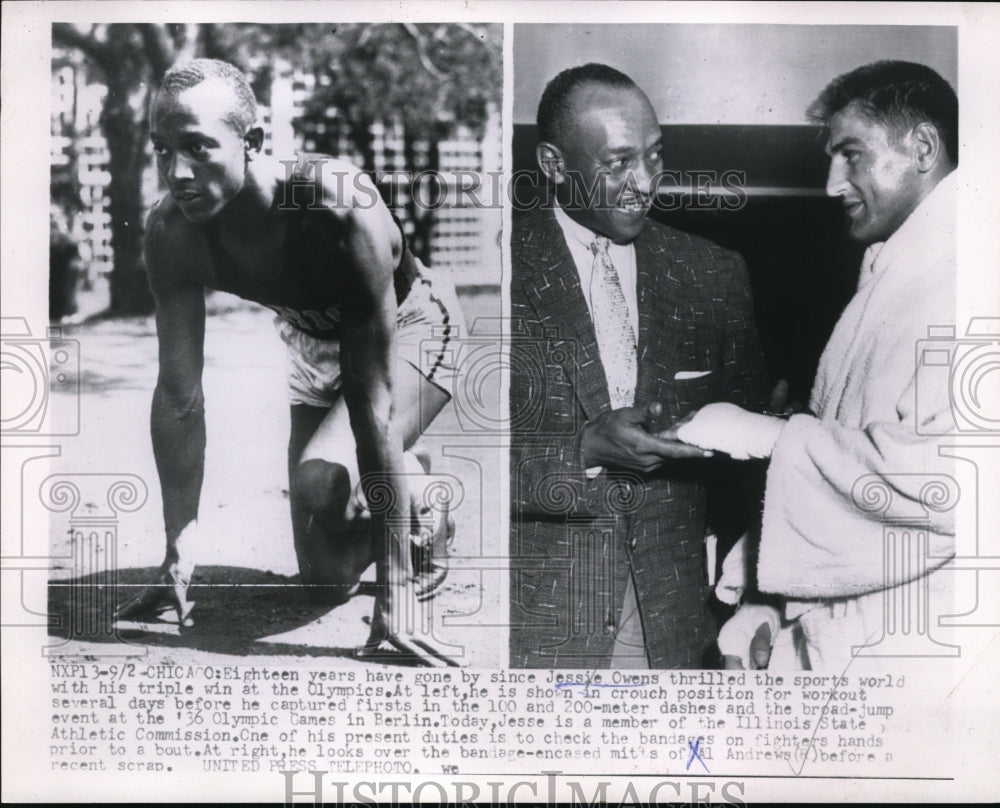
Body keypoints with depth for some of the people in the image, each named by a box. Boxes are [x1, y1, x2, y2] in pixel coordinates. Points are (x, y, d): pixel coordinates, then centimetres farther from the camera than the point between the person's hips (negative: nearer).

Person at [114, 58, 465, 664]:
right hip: (318, 339, 5)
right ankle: (408, 479, 37)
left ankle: (418, 505, 1)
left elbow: (371, 404, -40)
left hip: (411, 328, -5)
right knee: (327, 581, 8)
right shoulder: (172, 234, -25)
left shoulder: (341, 207, -40)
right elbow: (179, 397, -17)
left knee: (321, 481, -32)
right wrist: (179, 560, -16)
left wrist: (393, 596, -39)